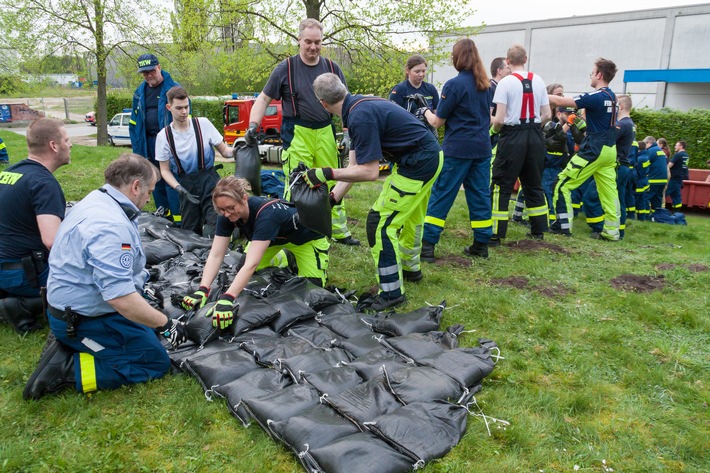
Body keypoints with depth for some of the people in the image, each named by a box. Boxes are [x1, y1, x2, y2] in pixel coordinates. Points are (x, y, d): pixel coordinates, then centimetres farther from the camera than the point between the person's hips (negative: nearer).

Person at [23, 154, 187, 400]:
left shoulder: (95, 200, 3)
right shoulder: (111, 226, -30)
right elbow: (120, 297, -35)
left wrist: (141, 284, 22)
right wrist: (167, 324, -24)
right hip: (86, 320, -10)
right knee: (157, 363, -2)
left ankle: (67, 345, 11)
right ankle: (66, 368, -8)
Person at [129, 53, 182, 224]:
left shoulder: (173, 88, -5)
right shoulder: (140, 92, 13)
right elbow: (134, 122, 18)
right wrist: (137, 146, 10)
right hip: (148, 143, 6)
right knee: (156, 182, 11)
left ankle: (178, 219, -4)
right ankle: (163, 217, 22)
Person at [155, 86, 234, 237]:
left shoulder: (203, 124, -2)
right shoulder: (163, 136, 0)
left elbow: (224, 151, 3)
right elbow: (165, 170, 5)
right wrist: (179, 189, -11)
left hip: (209, 179, -1)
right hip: (186, 184, 2)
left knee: (214, 229, -17)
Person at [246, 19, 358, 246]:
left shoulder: (332, 67, 7)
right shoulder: (286, 68, -2)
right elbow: (263, 99, 1)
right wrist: (253, 126, -13)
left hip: (326, 133, 4)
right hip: (298, 134, -4)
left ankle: (340, 232, 22)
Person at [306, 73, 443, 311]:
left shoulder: (360, 117, -24)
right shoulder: (360, 105, 7)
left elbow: (369, 172, -23)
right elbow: (355, 165, 8)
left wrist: (327, 174, -21)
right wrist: (332, 197, 7)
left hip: (418, 164, -10)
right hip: (431, 156, 10)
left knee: (380, 222, -6)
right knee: (410, 216, 27)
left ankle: (391, 292, 1)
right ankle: (410, 267, 49)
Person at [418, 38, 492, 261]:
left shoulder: (454, 84, -11)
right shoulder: (485, 85, 10)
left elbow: (438, 122, -6)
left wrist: (426, 111, 12)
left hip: (457, 150, -6)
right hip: (482, 148, 6)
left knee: (441, 194, -1)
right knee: (480, 195, 10)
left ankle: (427, 245, 0)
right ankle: (481, 244, 16)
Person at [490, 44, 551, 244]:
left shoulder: (505, 82, -8)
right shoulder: (538, 81, 7)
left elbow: (499, 119, -14)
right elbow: (547, 115, 6)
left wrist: (495, 129, 7)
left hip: (513, 136, -5)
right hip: (536, 137, 5)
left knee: (501, 186, 1)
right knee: (534, 184, 16)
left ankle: (496, 234, -1)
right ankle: (538, 230, 23)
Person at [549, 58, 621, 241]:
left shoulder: (596, 97, -15)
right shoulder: (611, 96, 11)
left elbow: (561, 101, -13)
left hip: (594, 149, -9)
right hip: (610, 149, 9)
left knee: (563, 183, -1)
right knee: (609, 190, 9)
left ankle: (564, 225, 1)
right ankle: (611, 230, 10)